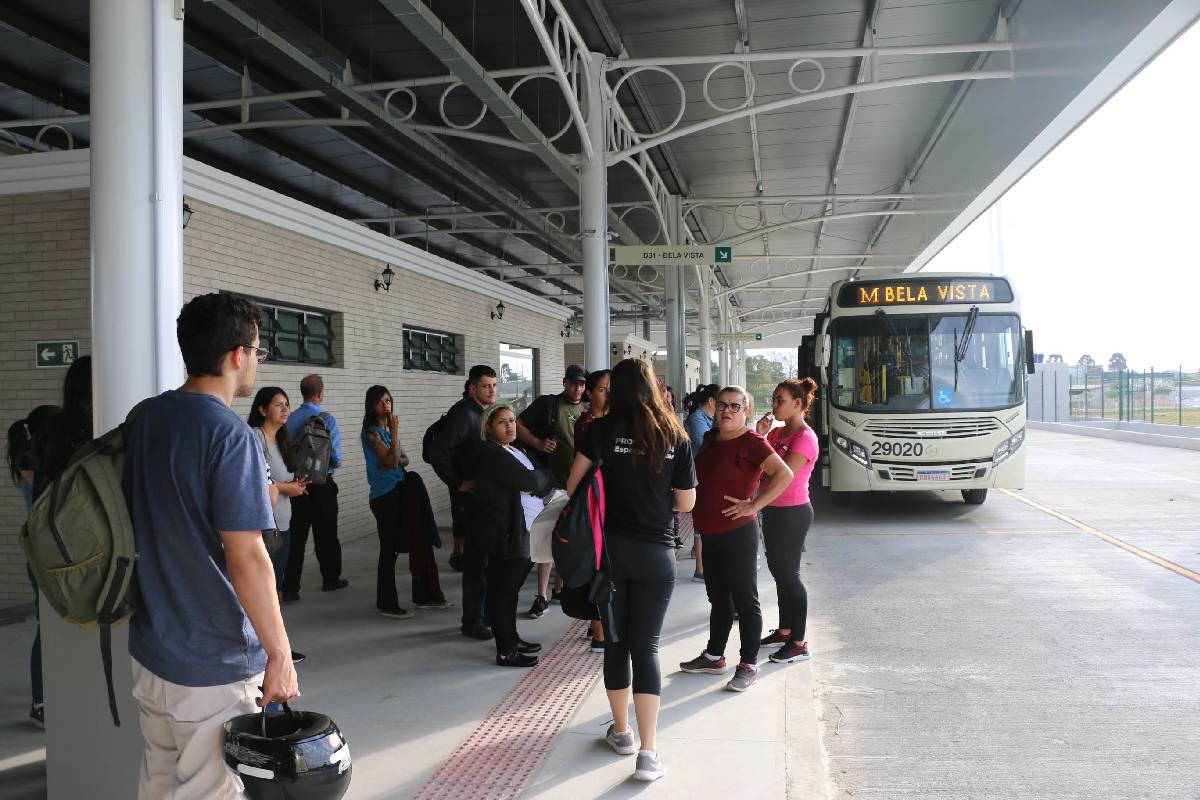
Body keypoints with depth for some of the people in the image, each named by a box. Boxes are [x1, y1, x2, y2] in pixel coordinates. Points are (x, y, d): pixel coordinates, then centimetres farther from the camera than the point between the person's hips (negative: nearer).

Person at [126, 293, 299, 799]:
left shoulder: (145, 419, 6)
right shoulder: (230, 435, -20)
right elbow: (247, 559, -22)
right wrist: (280, 655, -14)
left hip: (149, 649, 8)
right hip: (212, 667, -8)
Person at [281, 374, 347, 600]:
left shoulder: (291, 419, 0)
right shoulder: (327, 419, -12)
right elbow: (335, 458, -14)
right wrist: (334, 463, 8)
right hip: (322, 484, -3)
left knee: (296, 536, 6)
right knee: (326, 535, 12)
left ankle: (290, 588, 5)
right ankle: (330, 579, 28)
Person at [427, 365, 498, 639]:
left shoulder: (485, 413, 12)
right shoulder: (463, 414, -16)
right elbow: (437, 452, -23)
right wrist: (457, 483, -19)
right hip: (470, 495, -9)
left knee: (489, 558, 16)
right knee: (477, 560, -3)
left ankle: (487, 614, 28)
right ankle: (472, 621, 7)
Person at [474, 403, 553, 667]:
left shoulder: (515, 452, 17)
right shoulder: (491, 454, -13)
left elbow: (544, 484, 17)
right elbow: (528, 481, -18)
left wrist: (539, 483, -4)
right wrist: (543, 475, 1)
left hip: (523, 533, 9)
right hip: (505, 534, -9)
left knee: (510, 588, 18)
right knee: (502, 590, 0)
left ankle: (512, 638, 30)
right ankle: (505, 652, 7)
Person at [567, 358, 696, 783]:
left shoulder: (602, 429, -4)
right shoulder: (675, 436, 0)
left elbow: (573, 485, -4)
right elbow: (686, 503, 3)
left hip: (610, 548, 0)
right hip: (657, 553, 1)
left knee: (615, 642, 14)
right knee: (646, 646, 5)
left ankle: (622, 732, 28)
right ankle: (648, 752, -1)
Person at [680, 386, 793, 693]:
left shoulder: (751, 442, -12)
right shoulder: (711, 440, 11)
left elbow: (784, 474, -25)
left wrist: (752, 506, -22)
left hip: (738, 533, -8)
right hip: (709, 533, 8)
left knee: (745, 601, 1)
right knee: (718, 598, 18)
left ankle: (749, 665, 10)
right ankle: (714, 656, 31)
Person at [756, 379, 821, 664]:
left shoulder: (805, 437, -16)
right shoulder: (777, 433, 10)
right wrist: (760, 436, -6)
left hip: (793, 512, -9)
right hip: (773, 510, 9)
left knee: (789, 575, -4)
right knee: (779, 572, 17)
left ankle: (798, 643, 5)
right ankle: (784, 630, 31)